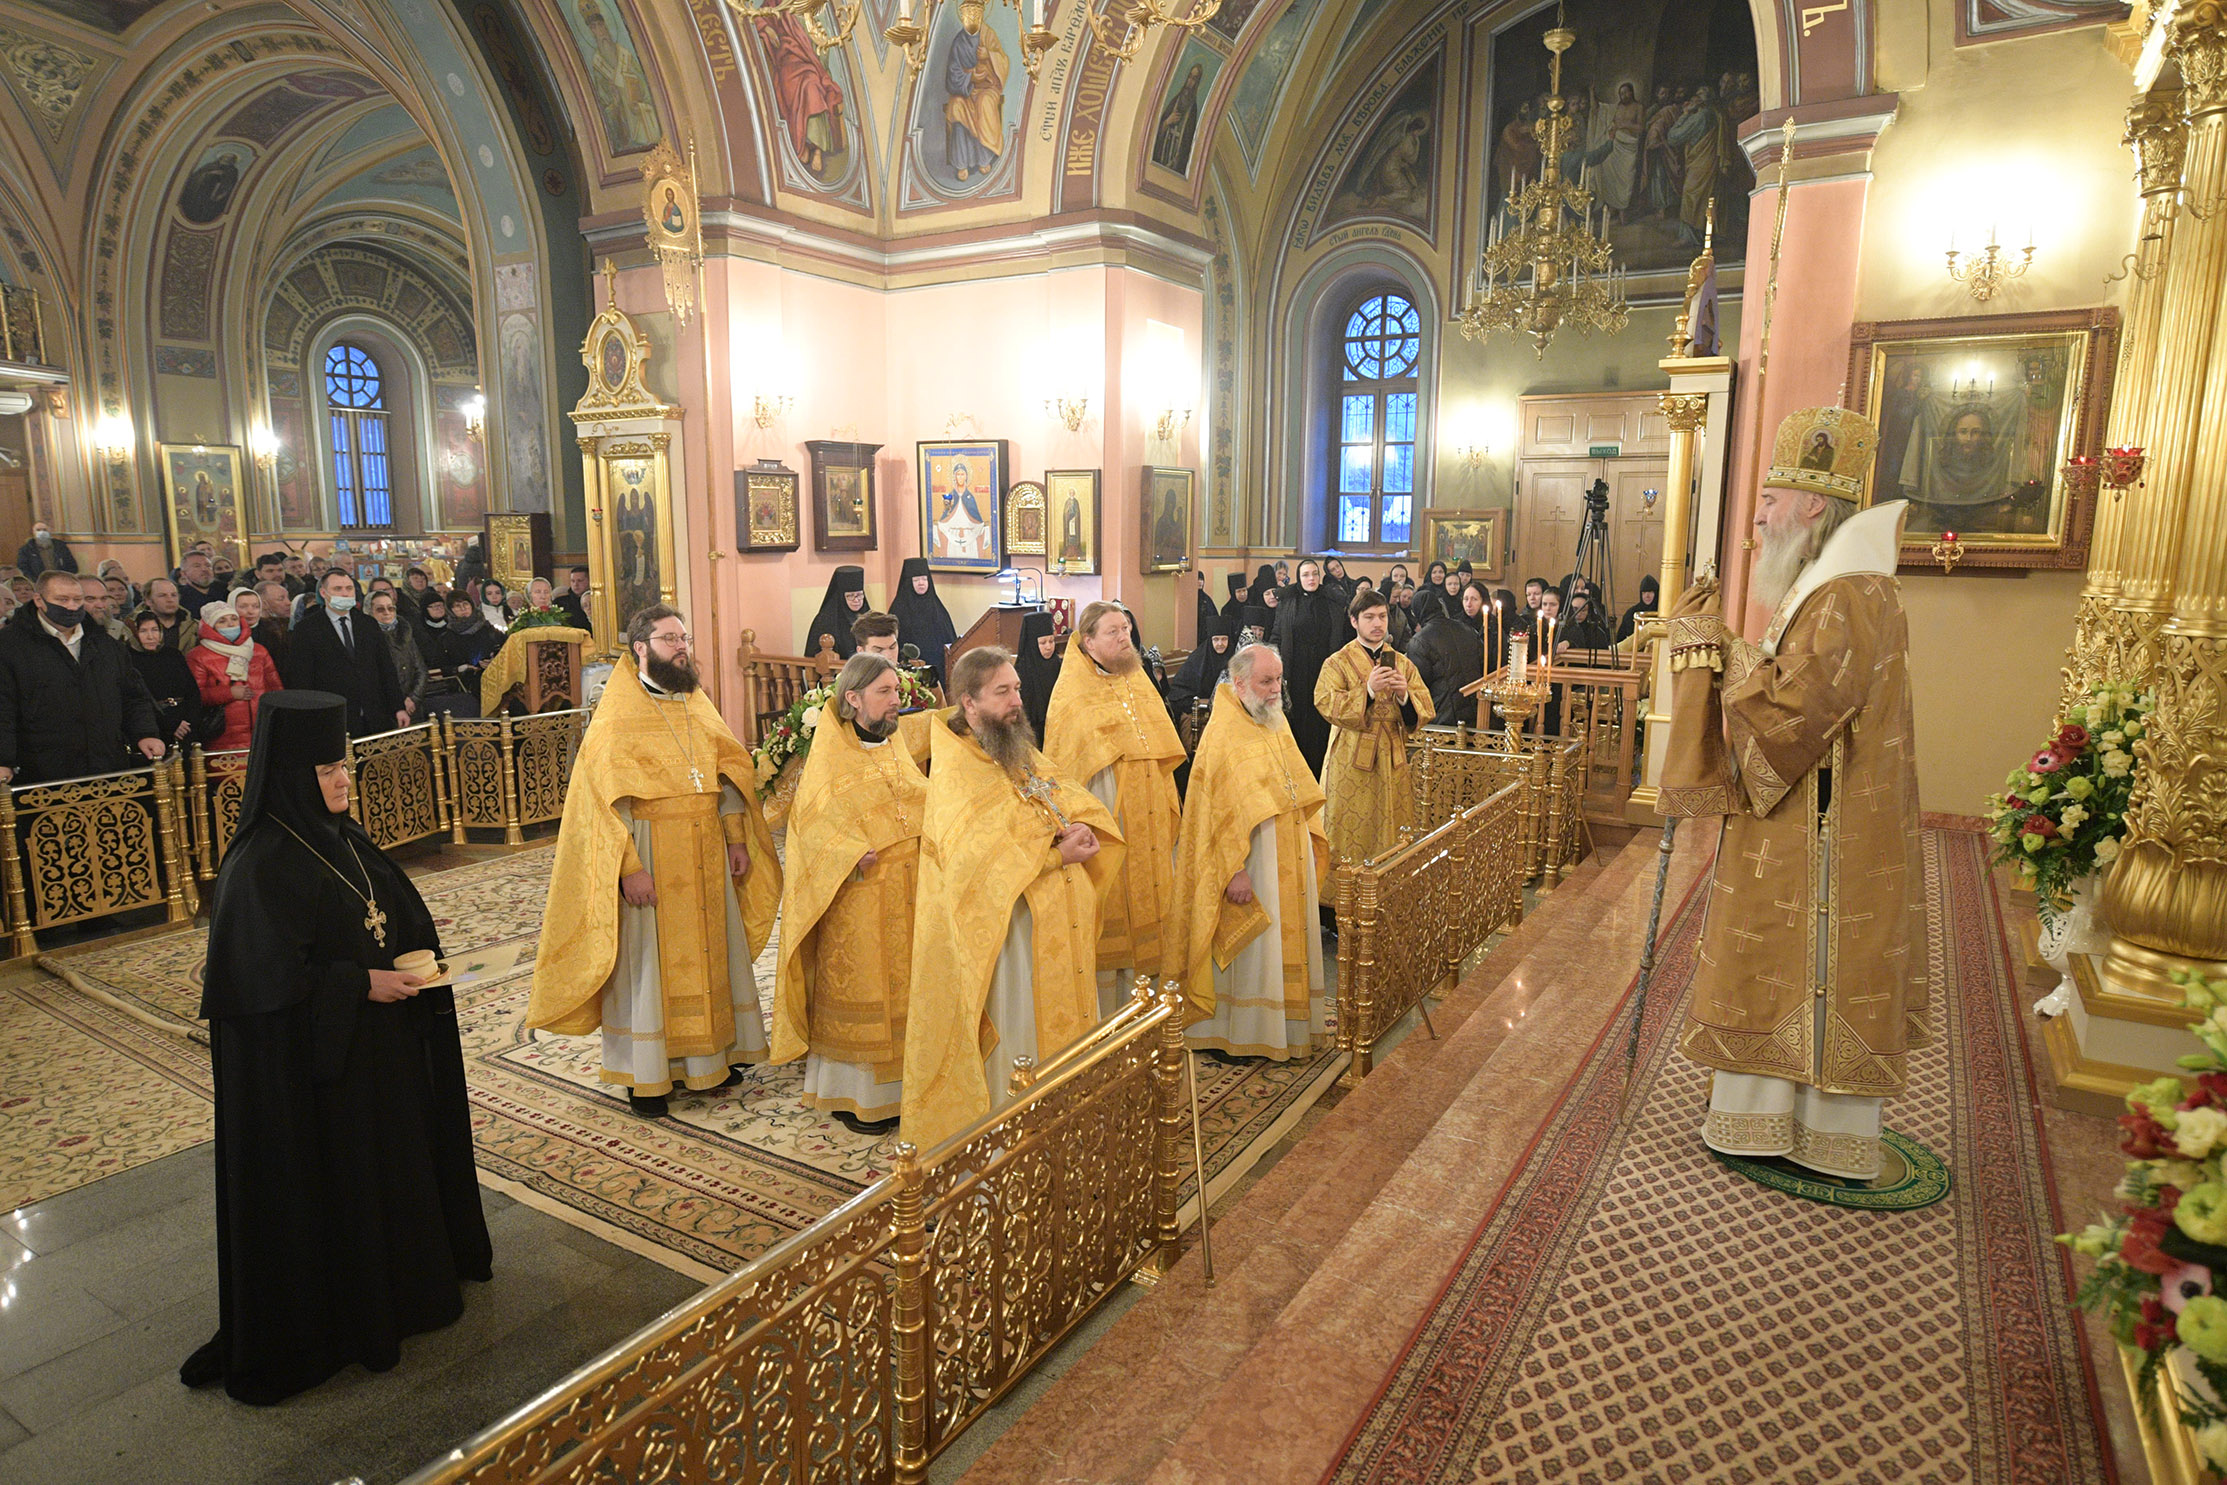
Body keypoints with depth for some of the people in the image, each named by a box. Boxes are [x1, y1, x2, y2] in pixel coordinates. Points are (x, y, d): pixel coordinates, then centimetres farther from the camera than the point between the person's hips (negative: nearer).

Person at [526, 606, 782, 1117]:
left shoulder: (698, 706, 10)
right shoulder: (616, 716, -9)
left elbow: (728, 774, 13)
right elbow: (603, 799, -13)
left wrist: (737, 840, 5)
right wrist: (630, 867, -19)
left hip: (707, 855, 6)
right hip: (650, 858, -6)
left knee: (710, 951, 12)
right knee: (648, 957, 2)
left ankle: (707, 1056, 27)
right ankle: (644, 1074, 15)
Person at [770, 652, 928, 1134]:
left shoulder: (897, 748, 12)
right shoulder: (829, 754, -7)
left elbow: (923, 806, 19)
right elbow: (814, 819, -12)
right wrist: (852, 852, -24)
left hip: (906, 895, 6)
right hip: (856, 899, -6)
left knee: (900, 985, 12)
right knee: (855, 985, 2)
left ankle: (895, 1085, 24)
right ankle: (851, 1095, 14)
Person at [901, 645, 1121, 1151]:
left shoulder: (1024, 755, 12)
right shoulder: (955, 771, -15)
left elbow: (1083, 804, 10)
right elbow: (979, 857, -25)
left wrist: (1080, 830, -13)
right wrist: (1055, 853, -23)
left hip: (1058, 922, 8)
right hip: (1001, 928, -8)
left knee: (1057, 1022, 16)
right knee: (1012, 1032, 2)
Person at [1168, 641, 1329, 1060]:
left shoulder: (1277, 722, 10)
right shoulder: (1223, 732, -16)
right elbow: (1221, 809, -20)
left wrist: (1312, 838, 14)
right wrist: (1235, 870, -22)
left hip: (1290, 853, 9)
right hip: (1252, 855, -8)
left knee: (1290, 938, 16)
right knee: (1248, 947, -1)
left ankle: (1289, 1023, 30)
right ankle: (1231, 1033, 13)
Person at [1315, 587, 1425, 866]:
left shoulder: (1403, 663, 11)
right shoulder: (1337, 663, 1)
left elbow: (1425, 707, 4)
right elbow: (1326, 705, -14)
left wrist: (1404, 694, -17)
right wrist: (1368, 690, -23)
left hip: (1393, 759, 3)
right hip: (1352, 762, -3)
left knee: (1391, 829, 7)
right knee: (1352, 829, -2)